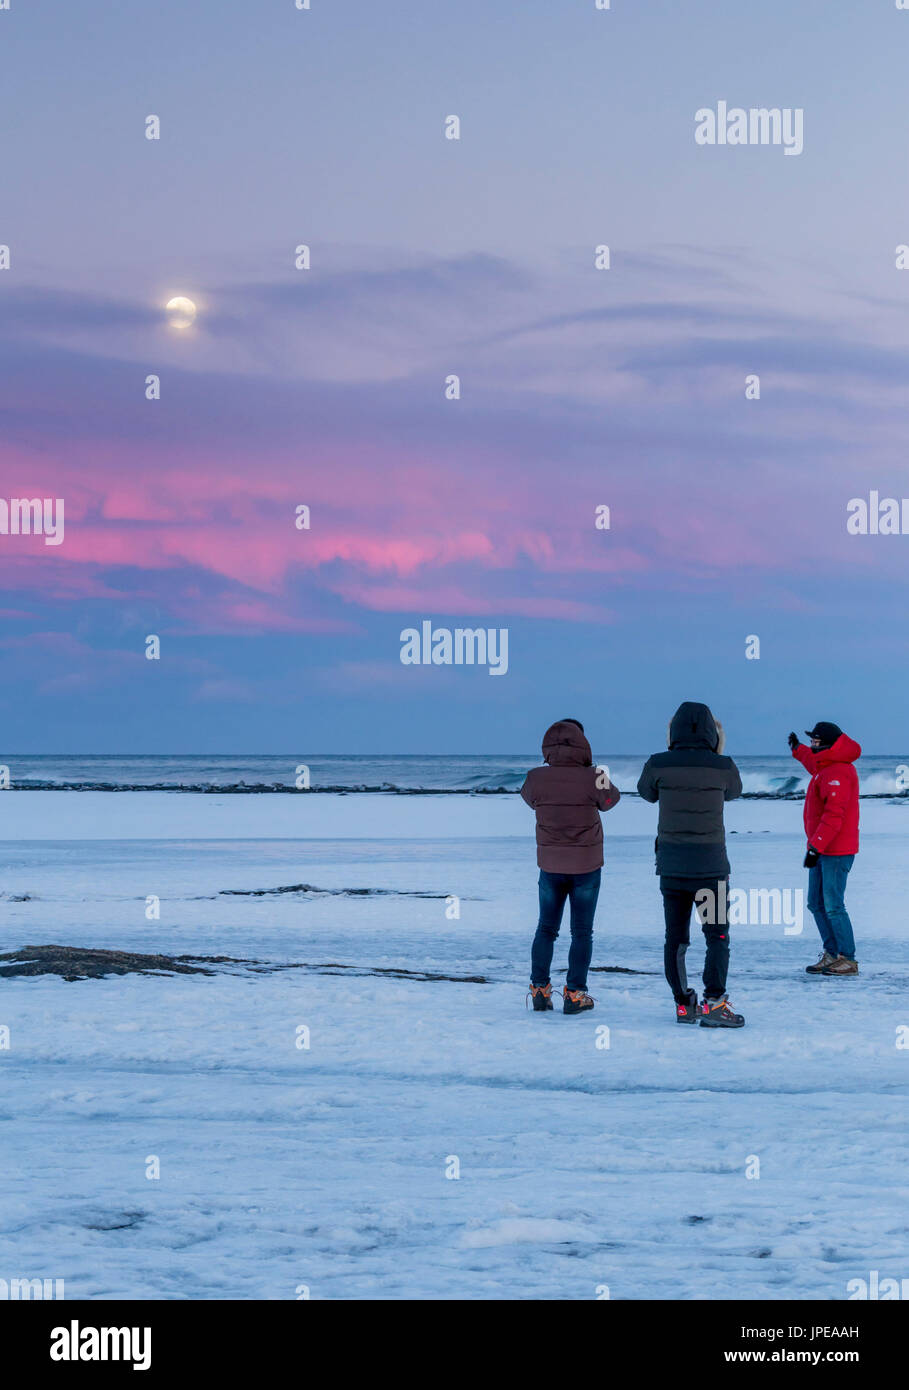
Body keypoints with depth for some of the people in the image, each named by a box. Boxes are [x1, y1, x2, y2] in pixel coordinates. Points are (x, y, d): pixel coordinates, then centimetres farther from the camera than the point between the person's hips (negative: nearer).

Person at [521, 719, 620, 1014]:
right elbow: (609, 799, 2)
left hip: (550, 865, 2)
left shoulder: (537, 779, -11)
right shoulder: (591, 778, -17)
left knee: (546, 929, 15)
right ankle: (575, 994, 6)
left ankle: (539, 989, 14)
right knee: (582, 932, 7)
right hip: (586, 865, -2)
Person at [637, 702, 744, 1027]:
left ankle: (683, 1004, 14)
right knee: (717, 936, 2)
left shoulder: (659, 765, -6)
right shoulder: (723, 767, -8)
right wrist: (719, 753, 22)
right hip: (711, 863, -2)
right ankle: (713, 1003, -11)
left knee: (675, 937, 11)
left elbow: (647, 792, 15)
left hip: (671, 863, 2)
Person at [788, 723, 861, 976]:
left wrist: (815, 846, -28)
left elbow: (834, 815, -27)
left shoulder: (838, 773, -20)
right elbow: (815, 764, 42)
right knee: (816, 904, 12)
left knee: (833, 906, -10)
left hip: (836, 852, -11)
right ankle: (831, 955, 17)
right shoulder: (826, 767, 13)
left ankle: (848, 960, -5)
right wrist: (797, 749, 56)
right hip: (821, 849, 11)